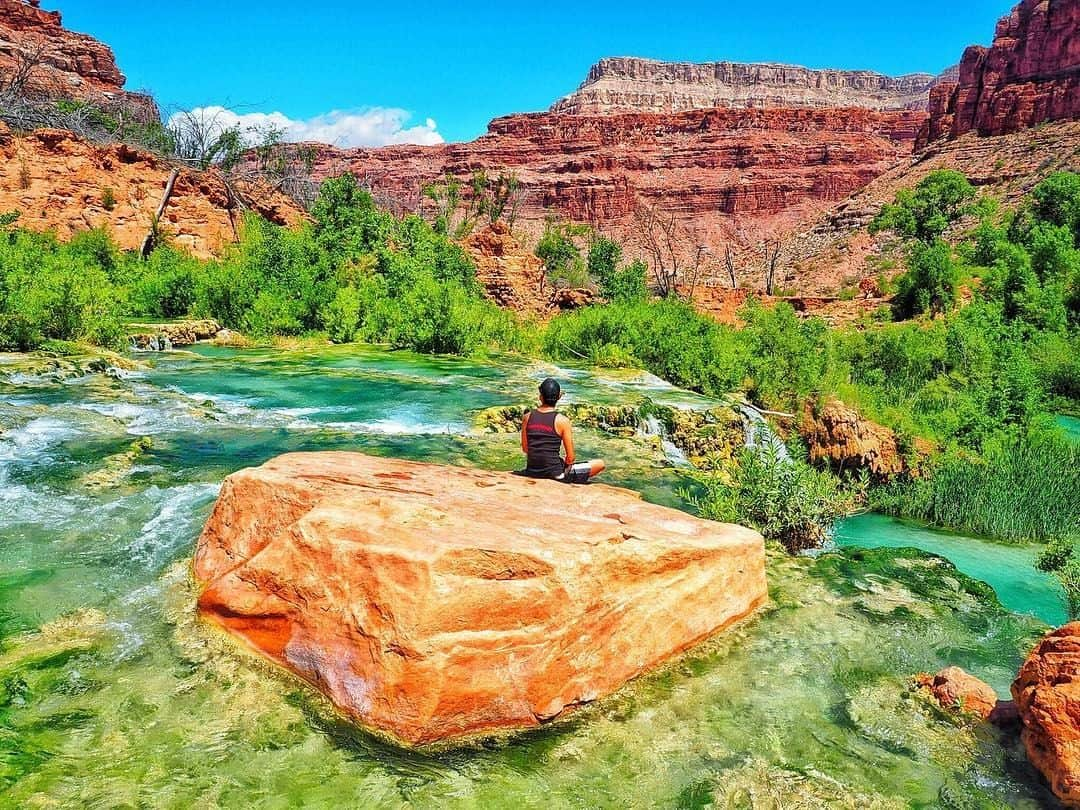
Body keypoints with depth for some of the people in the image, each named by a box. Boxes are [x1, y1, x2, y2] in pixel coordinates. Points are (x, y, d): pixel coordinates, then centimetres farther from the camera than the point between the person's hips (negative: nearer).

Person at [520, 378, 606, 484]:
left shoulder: (527, 417, -3)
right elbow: (570, 457, -11)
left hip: (532, 472, 7)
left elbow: (525, 449, 7)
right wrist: (565, 466, 9)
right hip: (555, 474, -6)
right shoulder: (562, 421, -15)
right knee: (600, 464, 4)